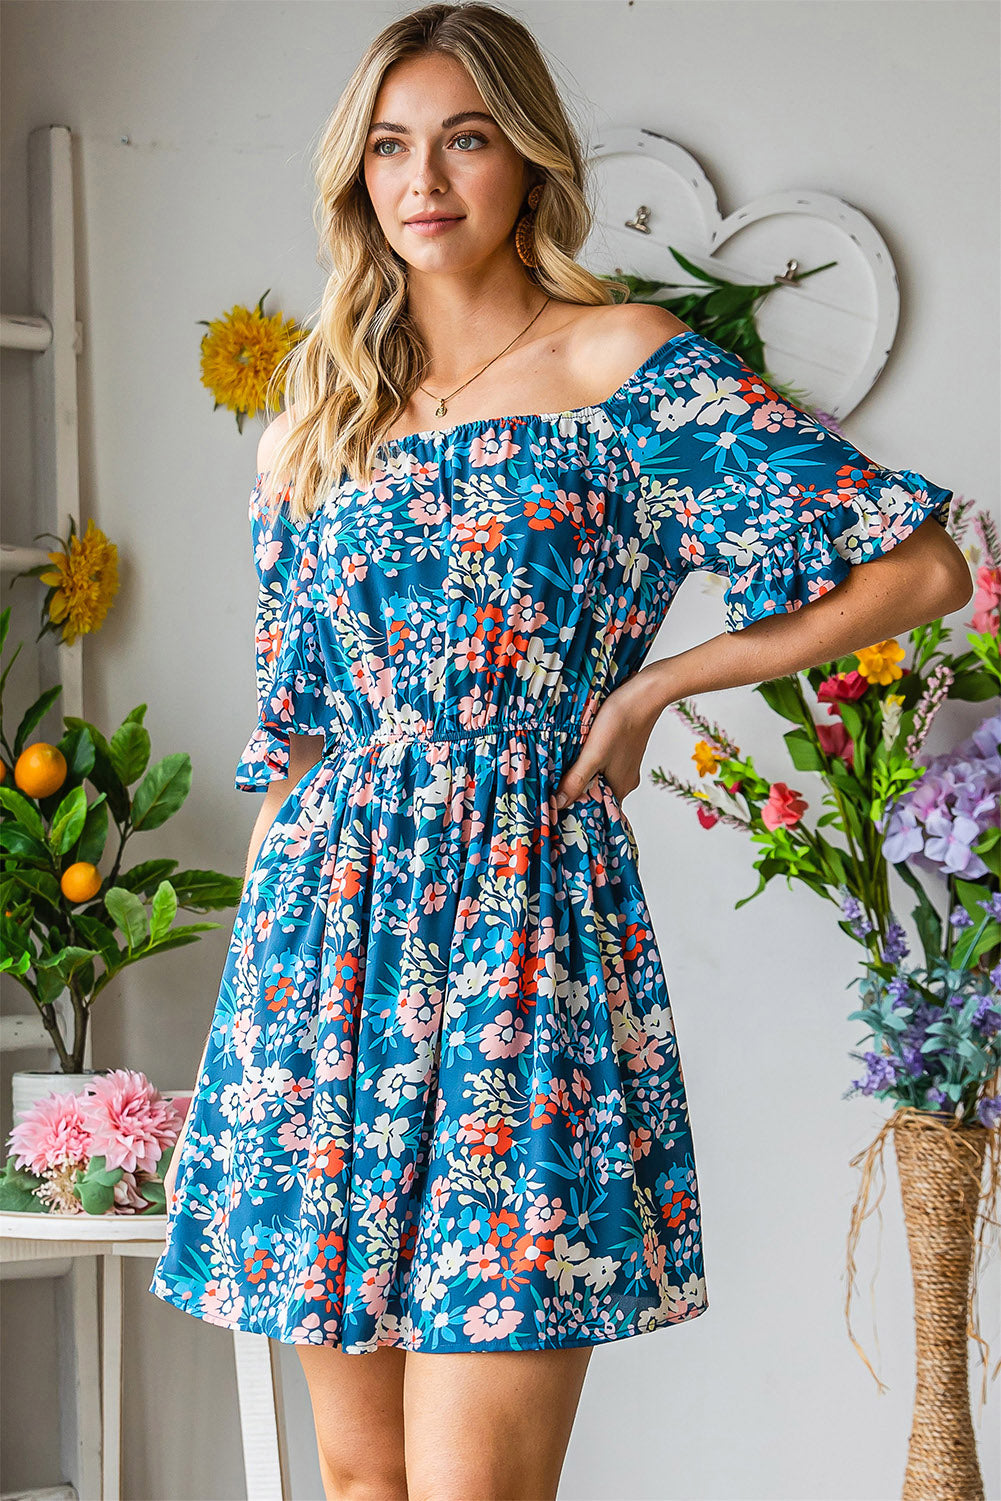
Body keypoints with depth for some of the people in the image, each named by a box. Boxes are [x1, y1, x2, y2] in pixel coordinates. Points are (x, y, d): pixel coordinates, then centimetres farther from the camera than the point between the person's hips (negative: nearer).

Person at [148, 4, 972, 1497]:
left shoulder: (624, 368, 0)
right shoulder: (316, 430, 15)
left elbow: (920, 564, -5)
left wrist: (650, 687, -3)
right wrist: (273, 917, 13)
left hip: (525, 923, -4)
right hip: (327, 929, 5)